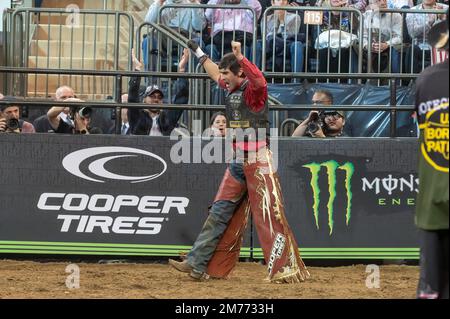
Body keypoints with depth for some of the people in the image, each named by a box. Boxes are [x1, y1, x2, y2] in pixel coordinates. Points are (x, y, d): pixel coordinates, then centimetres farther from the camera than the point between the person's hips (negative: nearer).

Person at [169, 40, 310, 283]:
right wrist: (199, 53, 44)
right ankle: (197, 265, 11)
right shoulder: (231, 88, 12)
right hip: (237, 162, 9)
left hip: (258, 162, -9)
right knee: (220, 213, 9)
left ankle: (287, 269, -10)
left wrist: (240, 58, -44)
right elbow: (215, 74, 34)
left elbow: (260, 81, -37)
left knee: (269, 217, -11)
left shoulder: (253, 89, -12)